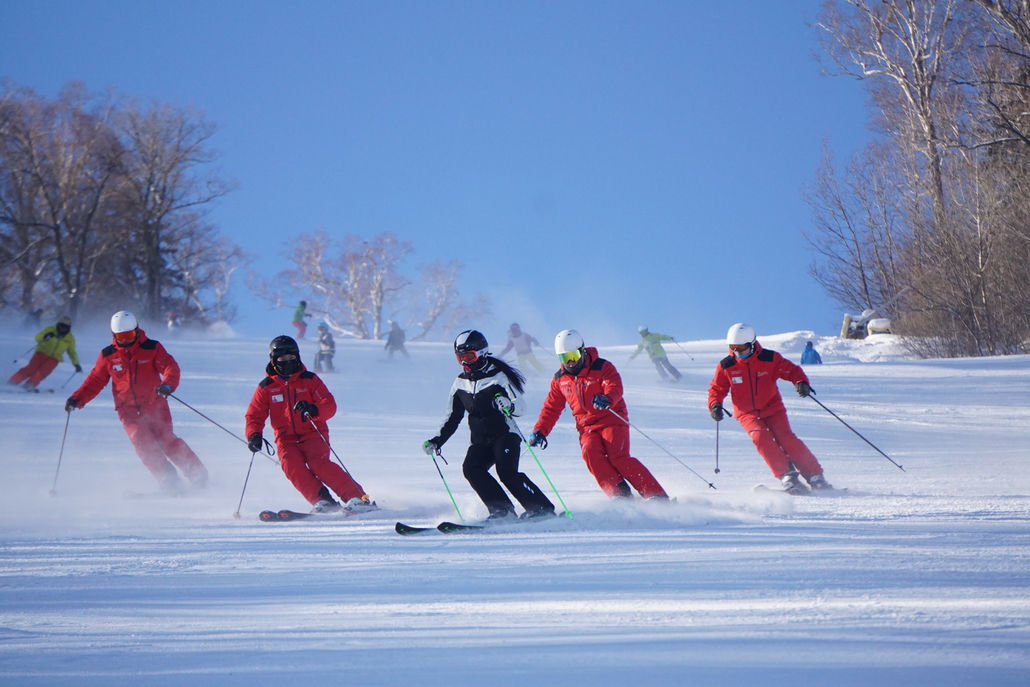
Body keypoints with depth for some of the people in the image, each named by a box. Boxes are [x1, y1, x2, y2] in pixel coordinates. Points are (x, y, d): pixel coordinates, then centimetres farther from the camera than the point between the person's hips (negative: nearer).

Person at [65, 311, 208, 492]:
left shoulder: (152, 348, -1)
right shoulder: (108, 356, 5)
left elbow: (171, 367, -10)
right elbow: (95, 381, 12)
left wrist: (168, 384, -32)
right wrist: (77, 399, -2)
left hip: (154, 404, -1)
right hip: (128, 409, 1)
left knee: (166, 439, -14)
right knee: (143, 442, -19)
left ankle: (198, 475, -5)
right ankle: (169, 482, -19)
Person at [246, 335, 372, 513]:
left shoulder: (309, 380, 3)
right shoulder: (266, 387, 7)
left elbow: (330, 405, -4)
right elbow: (255, 415, 11)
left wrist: (314, 410, -27)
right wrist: (254, 435, -11)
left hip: (313, 434, -2)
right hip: (286, 439, 2)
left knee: (318, 463, -28)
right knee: (292, 466, -28)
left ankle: (356, 498, -30)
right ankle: (322, 501, -31)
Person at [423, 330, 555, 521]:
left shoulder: (498, 376, -7)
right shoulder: (460, 383, 10)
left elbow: (521, 407, -11)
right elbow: (453, 418, 19)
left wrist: (508, 406, -34)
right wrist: (437, 441, 8)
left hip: (505, 434, -5)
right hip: (480, 440, 6)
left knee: (506, 471, -25)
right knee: (471, 468, -21)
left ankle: (542, 508, -16)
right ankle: (501, 509, -19)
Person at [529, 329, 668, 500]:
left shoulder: (602, 368, -5)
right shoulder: (560, 379, 11)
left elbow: (615, 388, -21)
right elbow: (551, 408, 17)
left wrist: (606, 399, -44)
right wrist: (540, 431, 5)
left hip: (612, 420, -4)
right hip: (587, 427, 4)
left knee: (619, 458, -24)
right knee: (590, 452, -28)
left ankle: (657, 496, -24)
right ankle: (620, 494, -33)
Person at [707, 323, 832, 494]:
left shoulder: (770, 358, -10)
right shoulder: (726, 366, -6)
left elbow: (792, 370, -5)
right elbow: (717, 389, 5)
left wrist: (801, 382, -26)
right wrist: (715, 405, -14)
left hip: (772, 408, -1)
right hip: (748, 414, 1)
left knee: (786, 439, -19)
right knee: (761, 437, -26)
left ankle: (814, 475, -13)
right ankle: (787, 476, -24)